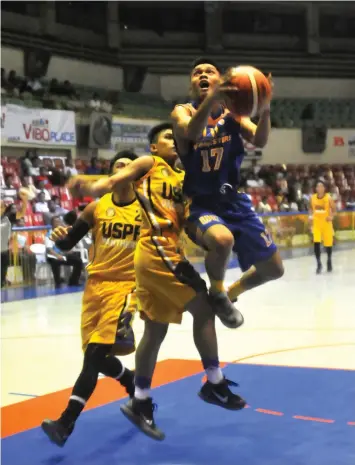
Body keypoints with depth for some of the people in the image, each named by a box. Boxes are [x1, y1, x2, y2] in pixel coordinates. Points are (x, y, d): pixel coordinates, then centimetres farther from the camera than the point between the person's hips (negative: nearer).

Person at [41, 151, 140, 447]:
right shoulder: (97, 208, 4)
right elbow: (67, 244, 7)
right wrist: (60, 237, -14)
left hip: (126, 285, -4)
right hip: (96, 283, 4)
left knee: (95, 354, -16)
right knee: (97, 355, 10)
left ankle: (66, 423, -19)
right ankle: (133, 383, 40)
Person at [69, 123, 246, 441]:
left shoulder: (184, 178, 22)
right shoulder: (148, 164, 2)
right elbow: (113, 182, -9)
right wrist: (88, 189, -29)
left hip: (168, 253, 9)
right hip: (156, 251, -9)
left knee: (155, 331, 12)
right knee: (203, 308, -9)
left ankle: (140, 403, 21)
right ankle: (215, 384, -1)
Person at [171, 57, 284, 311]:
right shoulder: (183, 111, -5)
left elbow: (259, 141, -14)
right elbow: (191, 132, -30)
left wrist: (265, 111, -34)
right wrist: (211, 99, -47)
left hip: (234, 200, 4)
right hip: (200, 204, -4)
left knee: (273, 268, 6)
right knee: (222, 240, -38)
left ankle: (231, 293, 35)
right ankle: (216, 291, -7)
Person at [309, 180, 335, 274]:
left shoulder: (328, 198, -11)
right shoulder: (313, 198, -4)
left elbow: (334, 209, -3)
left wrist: (331, 216, -21)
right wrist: (312, 215, -4)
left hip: (326, 223, -1)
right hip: (316, 223, 1)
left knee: (328, 243, 10)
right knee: (316, 243, -13)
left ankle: (329, 261, 36)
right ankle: (319, 264, -2)